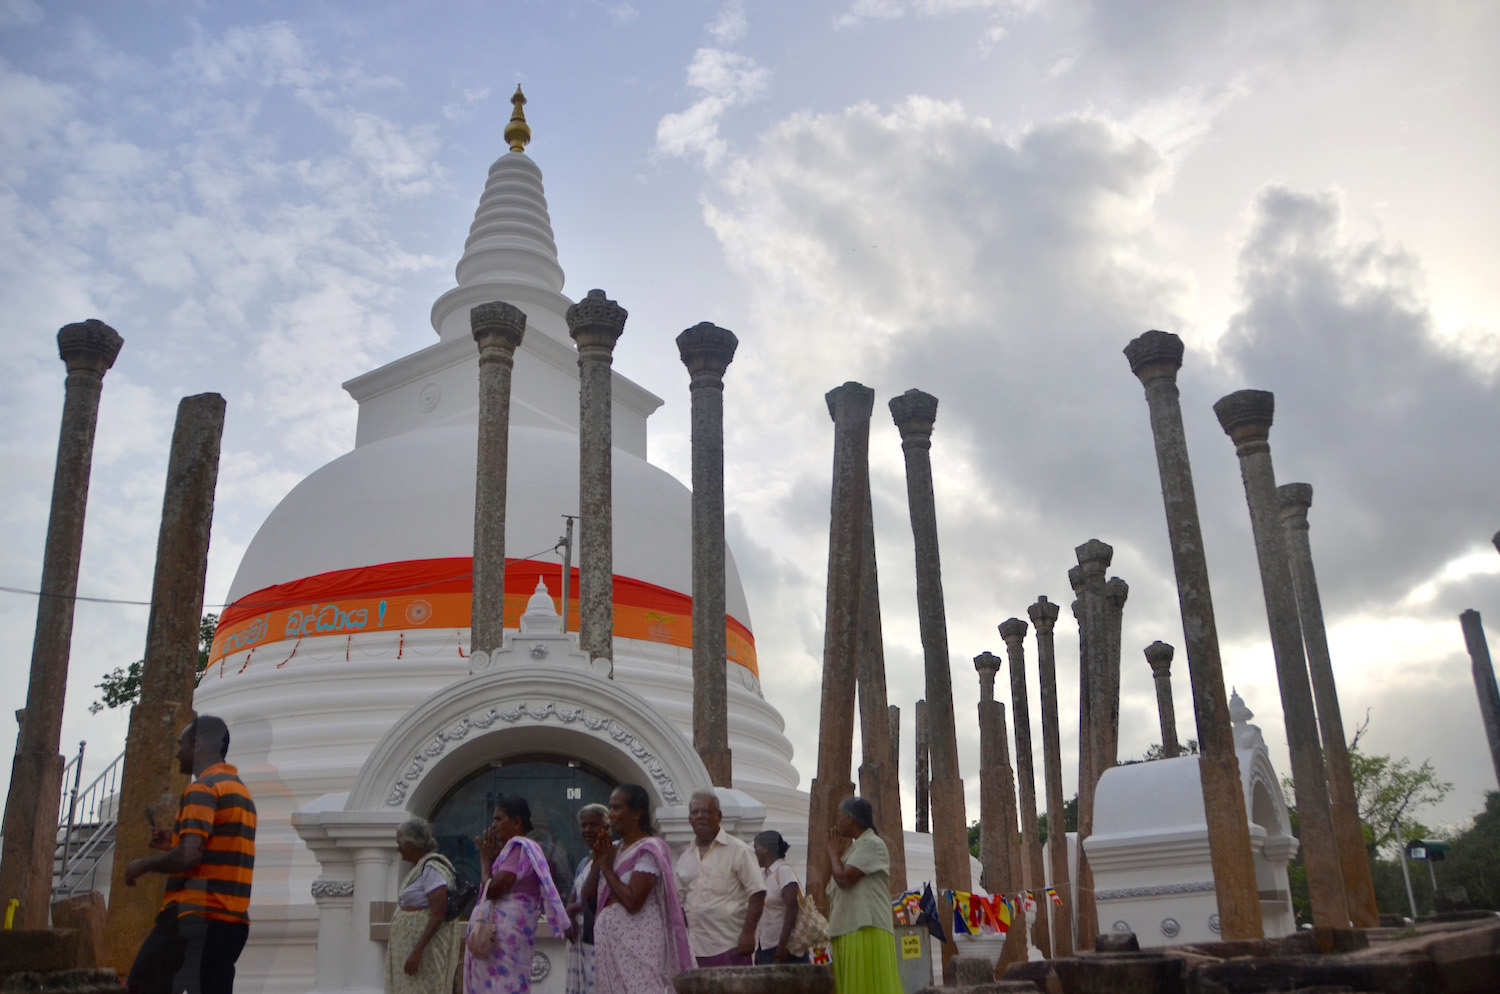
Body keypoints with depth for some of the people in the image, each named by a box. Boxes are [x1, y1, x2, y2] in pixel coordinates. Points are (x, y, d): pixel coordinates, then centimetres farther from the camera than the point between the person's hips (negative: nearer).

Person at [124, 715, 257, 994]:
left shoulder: (203, 788, -9)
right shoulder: (241, 790, 18)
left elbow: (189, 855, -20)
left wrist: (144, 864, -4)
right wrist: (173, 844, 20)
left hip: (195, 918, -8)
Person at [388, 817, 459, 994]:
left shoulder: (431, 867, -15)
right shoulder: (421, 867, 15)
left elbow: (439, 913, -22)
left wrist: (417, 951, -26)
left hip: (427, 945, -10)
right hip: (415, 943, 10)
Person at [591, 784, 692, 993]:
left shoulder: (648, 850, -13)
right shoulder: (616, 848, 13)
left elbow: (633, 901, -23)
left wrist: (606, 868, -12)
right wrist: (597, 862, 1)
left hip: (636, 944, -9)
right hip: (613, 941, 9)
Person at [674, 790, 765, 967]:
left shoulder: (737, 850, -2)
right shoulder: (684, 859, 15)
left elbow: (757, 893, -7)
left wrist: (748, 933, -15)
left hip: (729, 946, -5)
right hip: (695, 948, 6)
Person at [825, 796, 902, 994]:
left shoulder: (872, 844, -7)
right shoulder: (854, 847, 20)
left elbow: (844, 879, -17)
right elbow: (831, 889, 20)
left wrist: (834, 853, 2)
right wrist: (837, 854, 14)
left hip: (867, 932, -9)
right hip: (847, 933, 9)